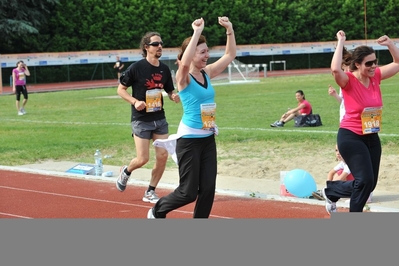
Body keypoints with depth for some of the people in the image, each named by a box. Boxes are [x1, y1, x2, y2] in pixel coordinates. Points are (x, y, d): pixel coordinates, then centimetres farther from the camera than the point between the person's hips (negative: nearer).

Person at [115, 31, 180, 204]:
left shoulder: (164, 69, 4)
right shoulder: (136, 67, -11)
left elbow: (170, 91, 15)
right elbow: (120, 89, -5)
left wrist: (174, 96, -8)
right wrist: (135, 101, -20)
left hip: (160, 119, 5)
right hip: (141, 120, -5)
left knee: (162, 156, -1)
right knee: (143, 159, -6)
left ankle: (150, 193, 15)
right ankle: (126, 171, 29)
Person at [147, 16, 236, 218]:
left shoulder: (207, 73, 6)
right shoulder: (183, 77, -13)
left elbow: (230, 56, 11)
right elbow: (185, 62, -35)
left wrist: (229, 31, -2)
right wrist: (197, 32, -35)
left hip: (208, 139, 7)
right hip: (189, 139, -6)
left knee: (208, 189, 4)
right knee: (188, 192, -2)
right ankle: (157, 212, 24)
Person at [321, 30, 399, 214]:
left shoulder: (376, 76, 1)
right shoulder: (348, 80, -16)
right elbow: (335, 69, -39)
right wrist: (341, 42, -29)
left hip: (372, 138, 7)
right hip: (351, 137, -7)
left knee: (369, 184, 10)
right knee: (365, 181, -14)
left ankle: (331, 192, 34)